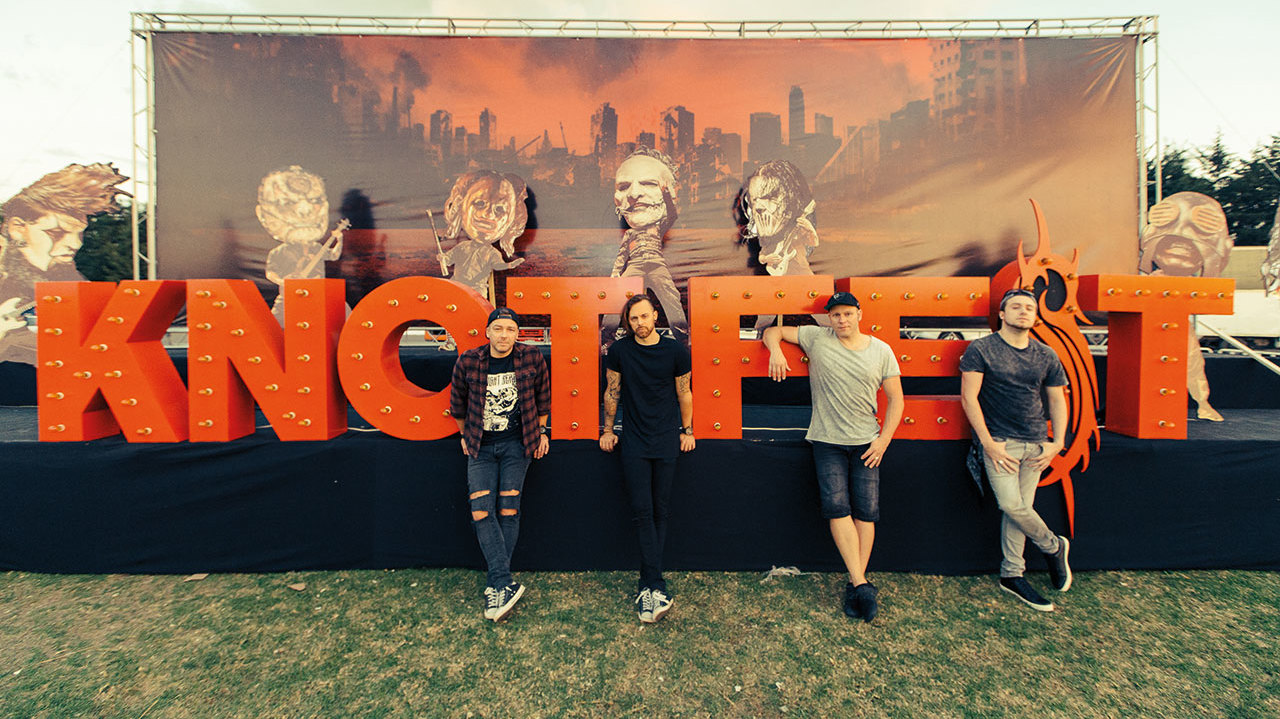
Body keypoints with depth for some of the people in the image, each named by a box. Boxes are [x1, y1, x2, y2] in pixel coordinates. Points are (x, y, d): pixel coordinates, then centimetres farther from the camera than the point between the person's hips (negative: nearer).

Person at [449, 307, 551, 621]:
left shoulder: (532, 358, -5)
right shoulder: (468, 362, -4)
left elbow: (543, 395, 10)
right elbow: (457, 402, 12)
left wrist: (541, 432, 12)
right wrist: (465, 436, 17)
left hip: (516, 444, -1)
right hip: (481, 446, 1)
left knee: (508, 509, -2)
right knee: (481, 512, -9)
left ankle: (495, 584, 10)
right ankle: (506, 584, -6)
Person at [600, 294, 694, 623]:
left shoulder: (676, 351, -1)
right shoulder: (619, 350, 0)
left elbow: (683, 393, 9)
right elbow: (612, 392, 9)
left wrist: (687, 430, 12)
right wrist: (608, 430, 13)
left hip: (667, 441, 1)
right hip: (633, 443, 0)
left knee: (660, 511, 5)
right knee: (642, 511, -6)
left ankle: (648, 585, 16)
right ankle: (655, 586, -1)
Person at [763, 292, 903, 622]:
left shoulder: (881, 350, 4)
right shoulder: (817, 337, 1)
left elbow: (896, 399, 7)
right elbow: (773, 331, 7)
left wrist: (884, 439, -3)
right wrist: (776, 350, -16)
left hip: (866, 443, 1)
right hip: (827, 442, -1)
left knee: (866, 510, -1)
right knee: (837, 506, -12)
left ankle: (855, 583, 10)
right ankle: (861, 583, -6)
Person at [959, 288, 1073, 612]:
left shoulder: (1046, 356, 10)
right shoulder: (981, 349, -4)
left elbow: (1057, 401, 16)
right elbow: (968, 397, -9)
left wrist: (1057, 443, 5)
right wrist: (988, 442, -12)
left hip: (1035, 443, 4)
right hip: (998, 440, -4)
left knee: (1021, 507, 5)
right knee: (1012, 505, -13)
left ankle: (1011, 574, 19)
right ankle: (1054, 546, 18)